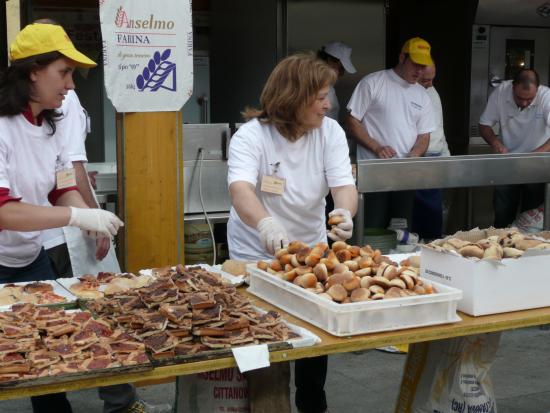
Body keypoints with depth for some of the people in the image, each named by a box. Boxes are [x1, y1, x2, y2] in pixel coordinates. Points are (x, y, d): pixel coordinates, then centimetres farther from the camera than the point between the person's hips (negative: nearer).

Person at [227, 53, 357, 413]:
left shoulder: (330, 132, -7)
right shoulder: (252, 135, -19)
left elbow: (344, 185, -16)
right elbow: (240, 190, -34)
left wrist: (345, 211, -41)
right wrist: (266, 225, -55)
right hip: (257, 255, -3)